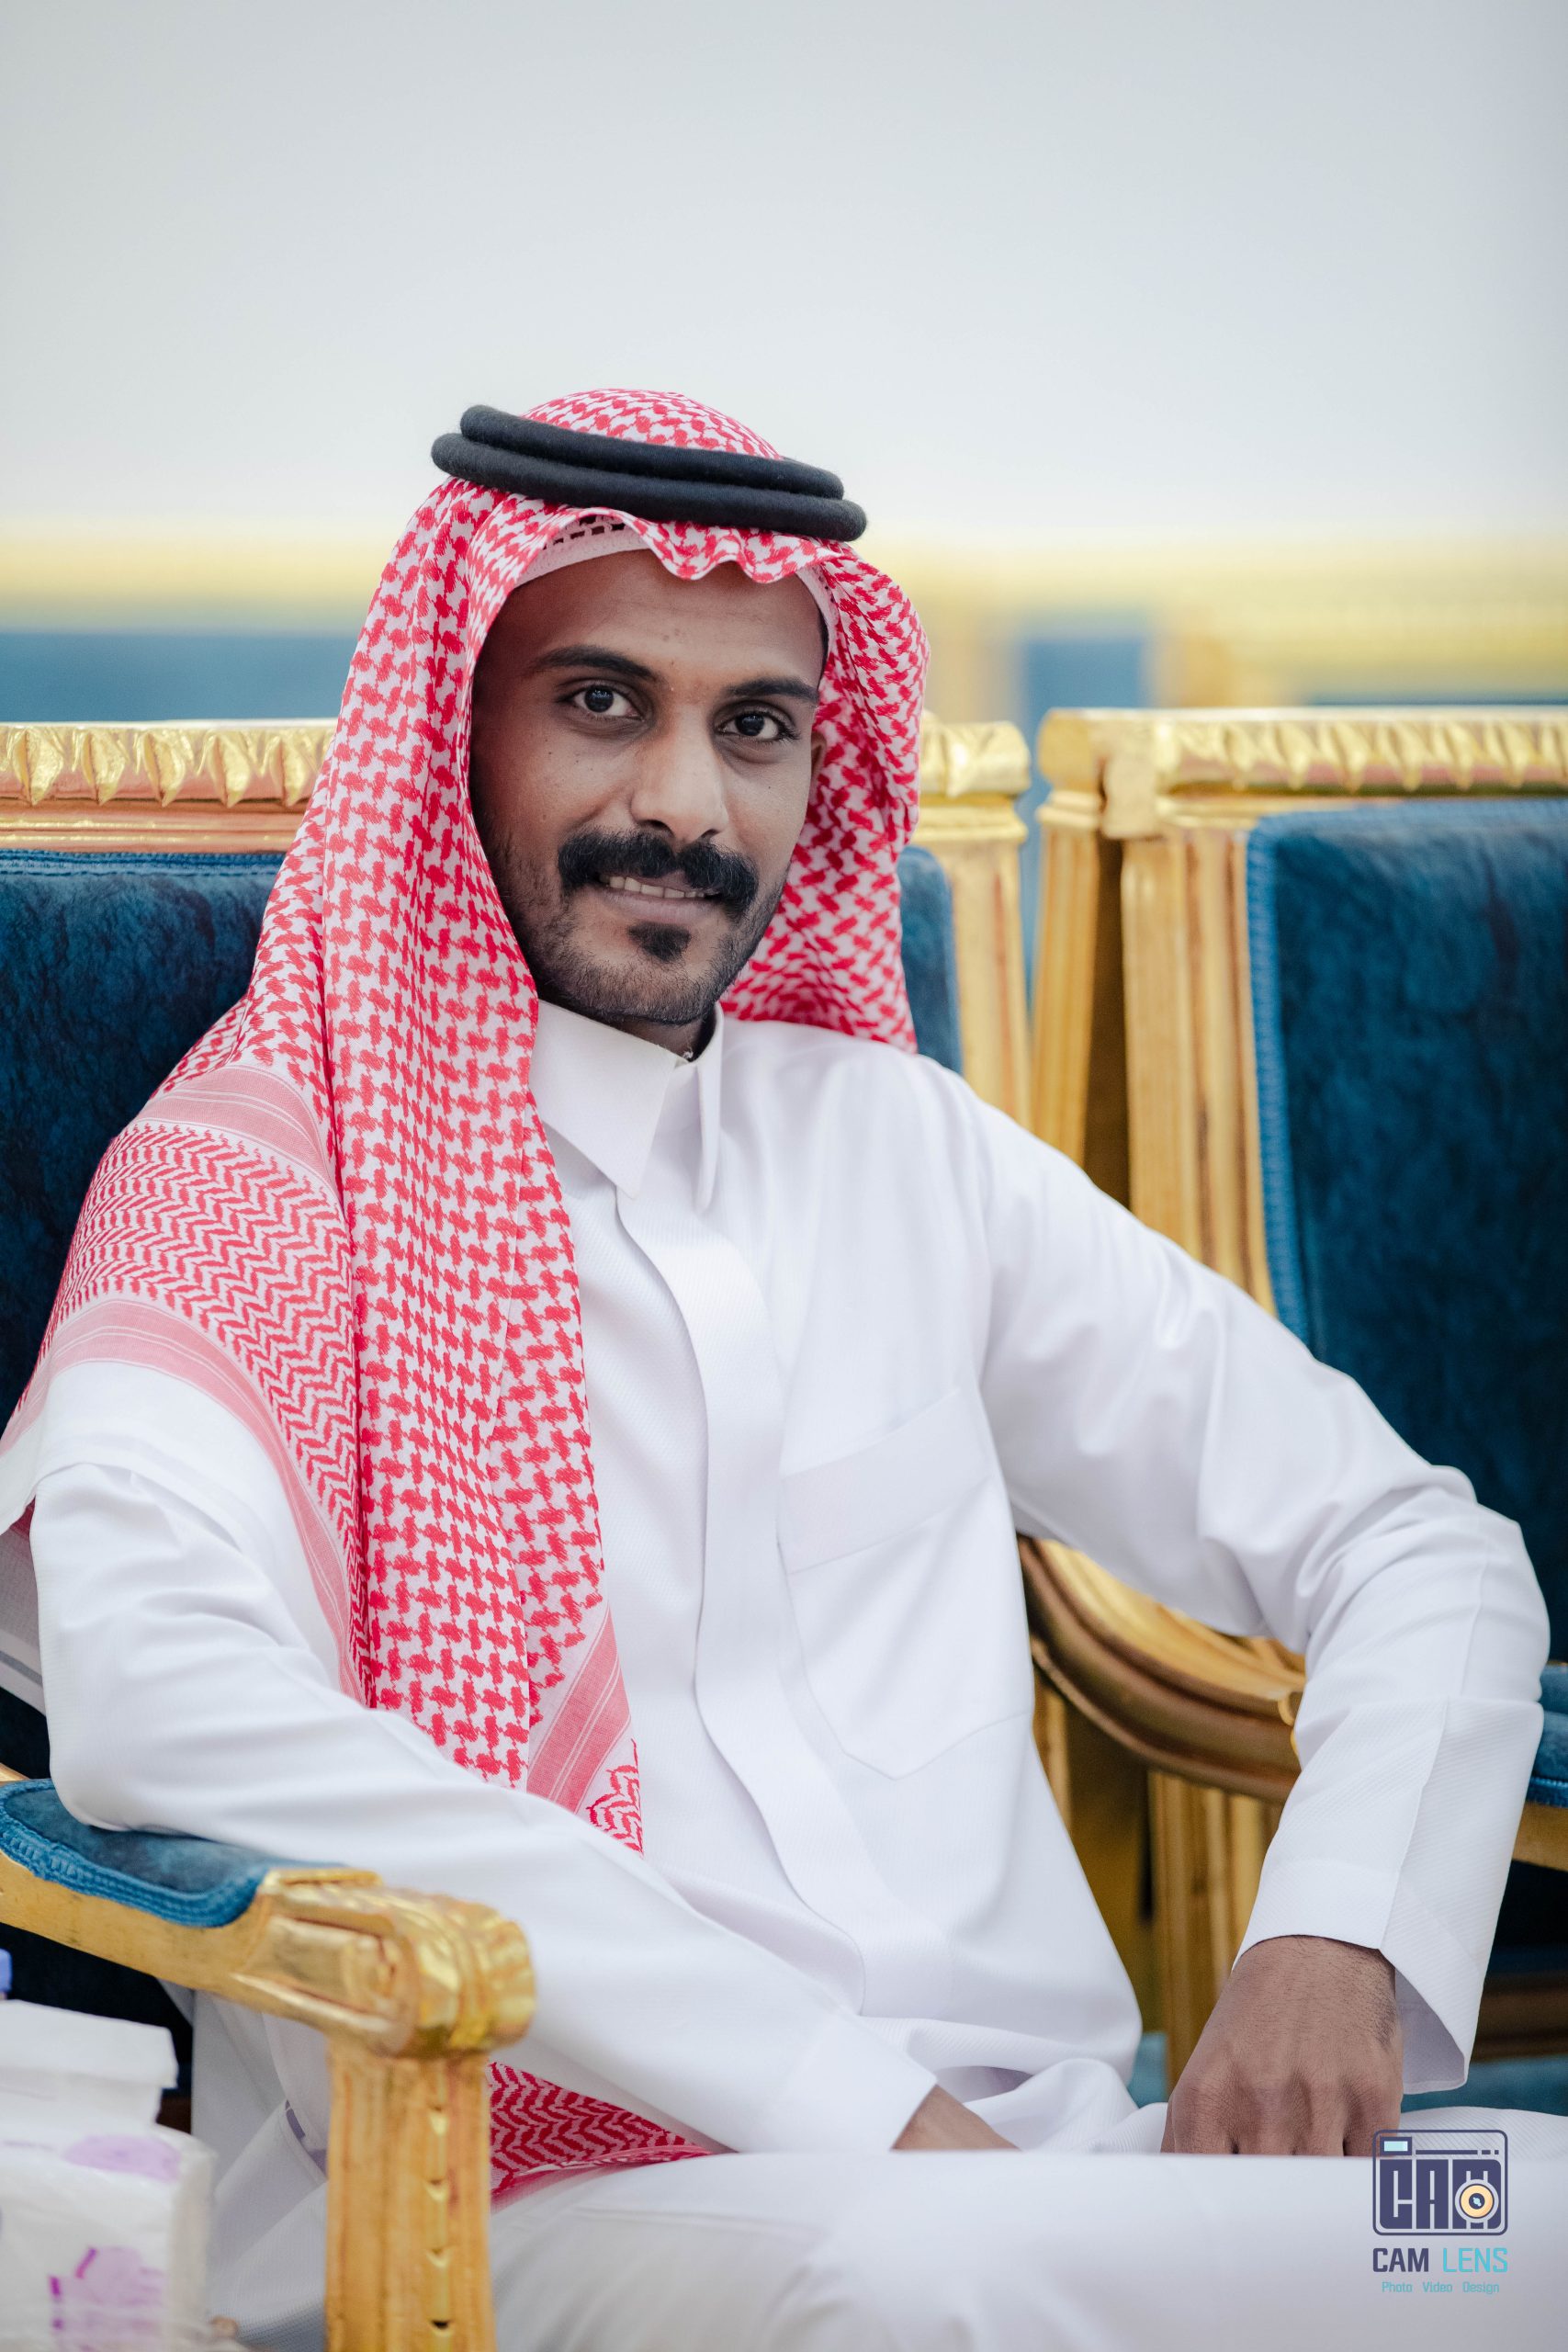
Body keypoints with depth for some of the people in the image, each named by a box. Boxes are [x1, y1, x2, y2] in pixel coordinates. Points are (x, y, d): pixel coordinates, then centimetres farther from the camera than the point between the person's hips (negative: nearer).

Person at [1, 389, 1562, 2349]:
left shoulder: (902, 1151, 19)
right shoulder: (247, 1187, 3)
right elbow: (157, 1701, -18)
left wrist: (1338, 1934, -4)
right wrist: (854, 2102, -22)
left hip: (1051, 2168, 5)